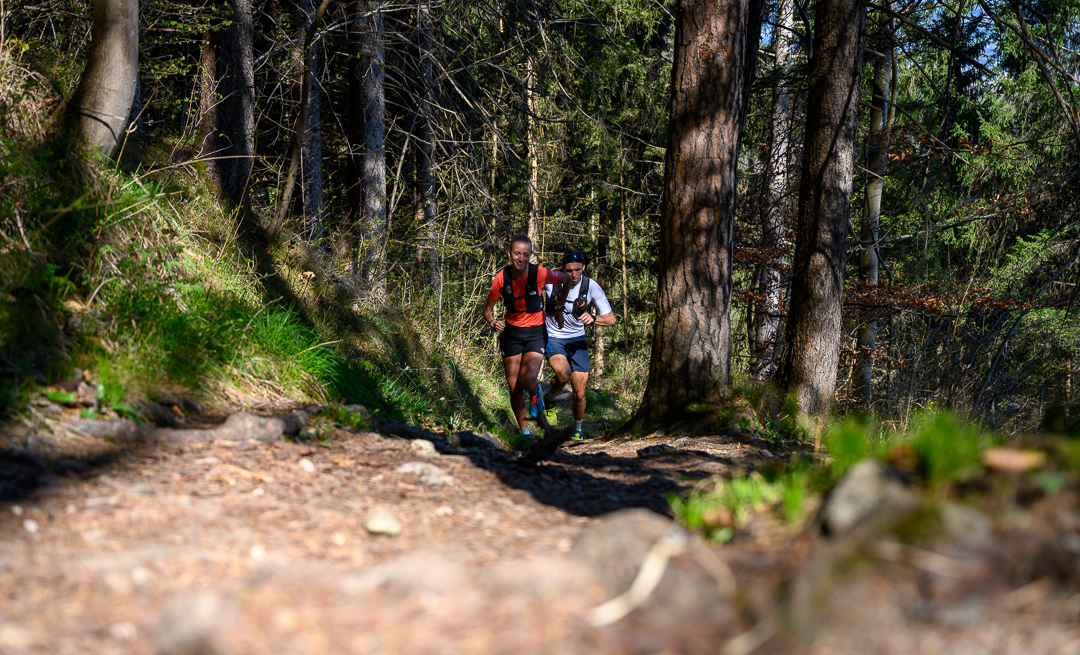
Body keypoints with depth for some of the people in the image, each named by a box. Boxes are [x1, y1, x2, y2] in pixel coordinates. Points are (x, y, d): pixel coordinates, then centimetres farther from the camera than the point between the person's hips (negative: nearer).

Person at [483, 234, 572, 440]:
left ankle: (535, 393, 13)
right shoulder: (502, 278, -11)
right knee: (514, 388, 0)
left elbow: (567, 279, 2)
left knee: (528, 380, -25)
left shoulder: (540, 274, -17)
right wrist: (492, 321, -21)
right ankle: (525, 432, 19)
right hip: (511, 332, 2)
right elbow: (488, 308, 0)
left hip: (535, 332, -2)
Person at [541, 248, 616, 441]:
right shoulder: (551, 280, -17)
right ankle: (549, 399, 2)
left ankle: (577, 429, 24)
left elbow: (611, 319, -18)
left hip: (577, 340, 2)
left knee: (579, 394, -3)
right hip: (553, 338, -1)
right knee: (564, 374, -31)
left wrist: (593, 319, -37)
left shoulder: (591, 286, -15)